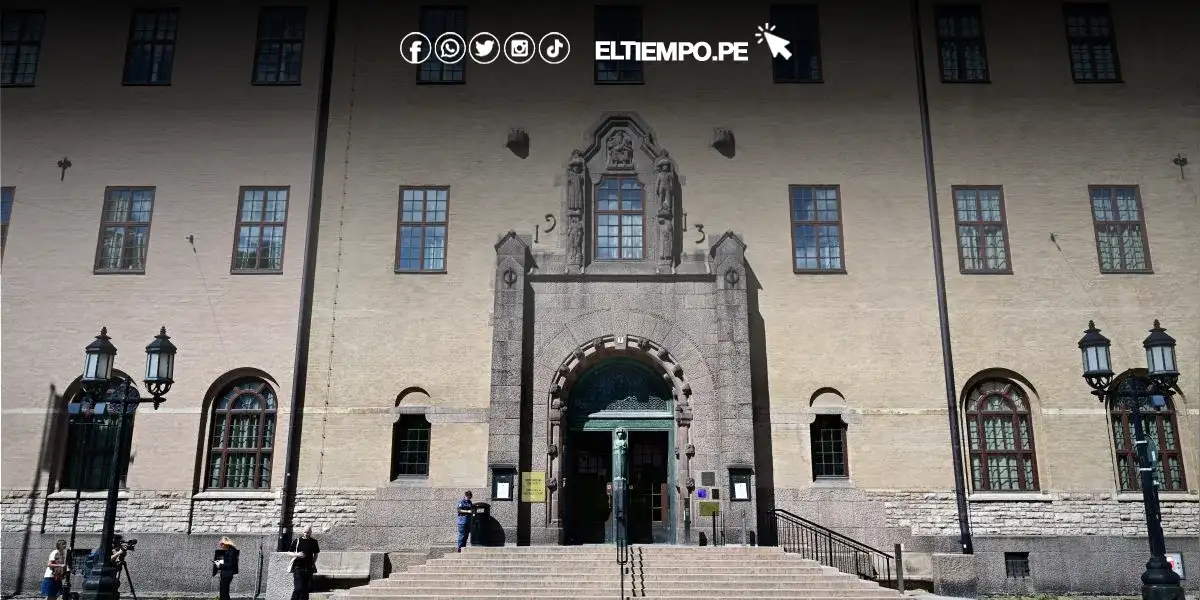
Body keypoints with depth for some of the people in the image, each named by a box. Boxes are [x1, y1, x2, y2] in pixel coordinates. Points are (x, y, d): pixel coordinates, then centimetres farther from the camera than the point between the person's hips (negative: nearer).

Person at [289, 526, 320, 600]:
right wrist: (297, 554, -14)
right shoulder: (297, 540, 1)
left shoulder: (314, 541, 7)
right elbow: (291, 552, 6)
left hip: (309, 568, 3)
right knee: (298, 588, -11)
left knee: (306, 588, 5)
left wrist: (313, 563, 3)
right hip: (298, 567, -3)